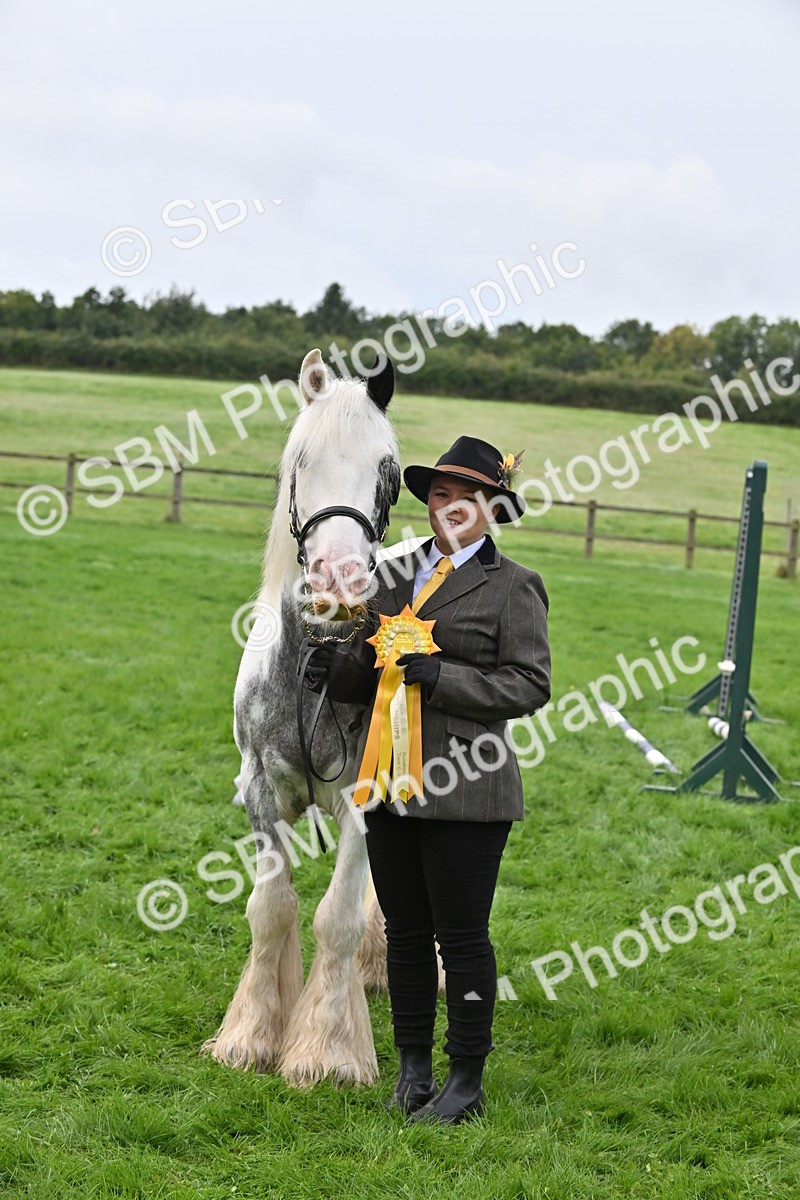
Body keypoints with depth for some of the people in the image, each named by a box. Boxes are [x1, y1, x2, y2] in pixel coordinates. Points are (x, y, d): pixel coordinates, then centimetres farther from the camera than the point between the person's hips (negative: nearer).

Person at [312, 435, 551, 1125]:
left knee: (462, 936, 1)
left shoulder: (513, 587, -2)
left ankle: (467, 1080, 14)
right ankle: (413, 1068, 25)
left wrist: (441, 676, -18)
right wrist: (355, 661, -7)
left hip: (465, 790, -6)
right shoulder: (394, 577, 15)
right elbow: (351, 680, 16)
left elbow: (530, 685, -10)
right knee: (405, 932, 13)